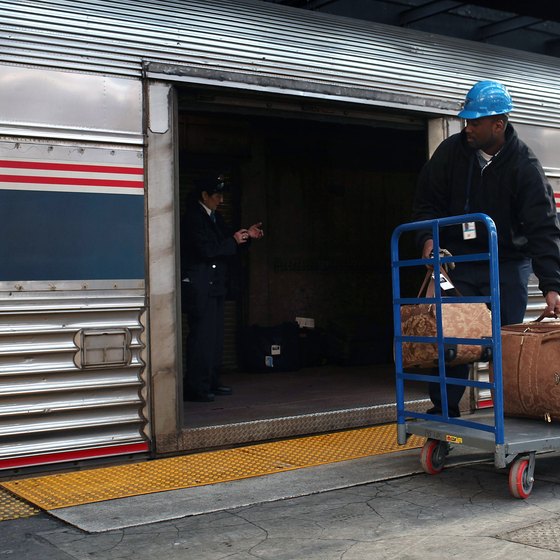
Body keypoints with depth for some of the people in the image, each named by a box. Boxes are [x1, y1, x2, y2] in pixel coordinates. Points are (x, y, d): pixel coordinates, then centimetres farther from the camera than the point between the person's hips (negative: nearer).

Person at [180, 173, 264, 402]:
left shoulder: (214, 217, 17)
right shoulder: (193, 218, -12)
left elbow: (226, 242, 22)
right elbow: (206, 250, -20)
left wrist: (246, 235, 5)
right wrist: (234, 241, -11)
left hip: (214, 286, 10)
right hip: (198, 286, -10)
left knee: (215, 336, 12)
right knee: (201, 336, -10)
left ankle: (211, 382, 19)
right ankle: (195, 387, -6)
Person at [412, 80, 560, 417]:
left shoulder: (525, 166, -15)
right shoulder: (451, 152, -6)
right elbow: (427, 200, 6)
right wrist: (429, 238, -14)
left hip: (508, 265, -2)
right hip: (459, 262, 2)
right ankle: (444, 410, 12)